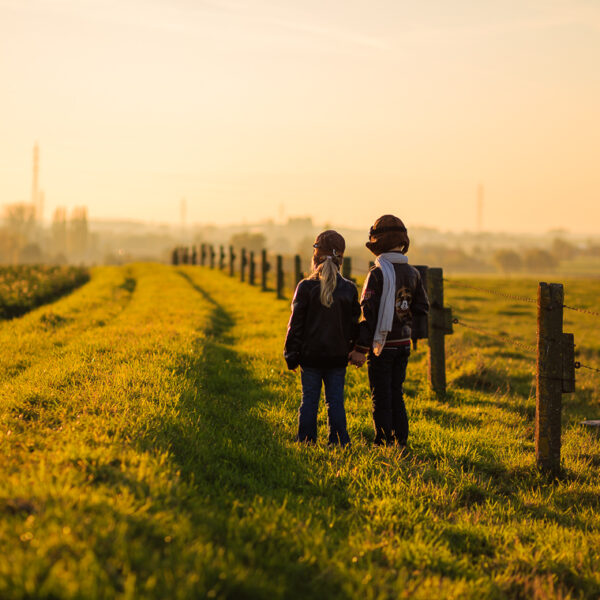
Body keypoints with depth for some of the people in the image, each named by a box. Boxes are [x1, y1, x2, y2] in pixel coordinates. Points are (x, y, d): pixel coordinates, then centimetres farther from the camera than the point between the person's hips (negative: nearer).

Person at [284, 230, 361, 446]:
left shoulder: (306, 287, -8)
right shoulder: (349, 289, 1)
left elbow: (296, 324, -5)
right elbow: (354, 324, 7)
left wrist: (291, 354, 2)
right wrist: (354, 351, 19)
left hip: (310, 355, -2)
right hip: (338, 356, 2)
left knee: (309, 400, 6)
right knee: (336, 400, 8)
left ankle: (306, 442, 9)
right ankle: (339, 442, 8)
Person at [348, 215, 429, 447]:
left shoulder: (378, 273, -15)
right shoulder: (413, 273, 5)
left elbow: (368, 313, -18)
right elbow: (422, 308, 11)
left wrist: (360, 348, -15)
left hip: (382, 345, -6)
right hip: (403, 343, 6)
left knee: (381, 398, 2)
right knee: (396, 394, 16)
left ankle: (384, 443, 5)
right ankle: (401, 441, 18)